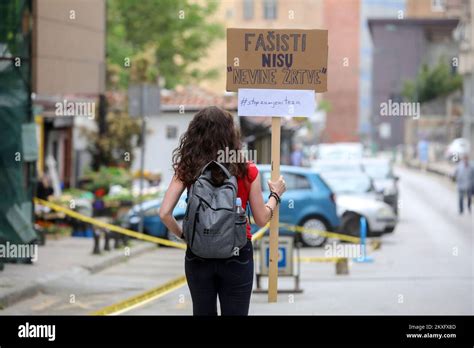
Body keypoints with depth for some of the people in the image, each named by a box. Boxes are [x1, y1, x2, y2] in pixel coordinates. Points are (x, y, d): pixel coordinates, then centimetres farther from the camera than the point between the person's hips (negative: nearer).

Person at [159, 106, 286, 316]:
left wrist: (182, 235, 7)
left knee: (203, 312, 14)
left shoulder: (187, 169, -5)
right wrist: (275, 194, 17)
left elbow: (165, 213, -11)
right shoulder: (247, 171, -9)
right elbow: (261, 219, 0)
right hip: (236, 254, -2)